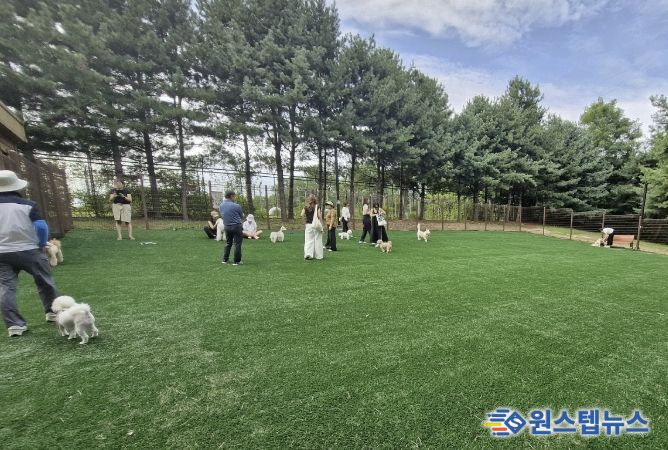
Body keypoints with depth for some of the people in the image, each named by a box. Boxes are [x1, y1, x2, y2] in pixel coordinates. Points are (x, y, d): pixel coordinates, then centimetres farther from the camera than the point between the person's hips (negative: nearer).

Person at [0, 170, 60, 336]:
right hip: (29, 251, -3)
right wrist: (43, 245, 1)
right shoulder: (28, 204, -10)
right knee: (45, 282, 13)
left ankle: (14, 325, 7)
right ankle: (53, 312, 23)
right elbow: (41, 227, -15)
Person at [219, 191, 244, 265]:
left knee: (228, 243, 19)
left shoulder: (221, 205, 3)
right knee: (237, 244, 1)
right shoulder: (236, 206, -14)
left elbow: (222, 215, 14)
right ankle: (236, 261, 4)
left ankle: (225, 259, 24)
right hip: (236, 226, -6)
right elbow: (241, 215, -1)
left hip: (227, 227, 6)